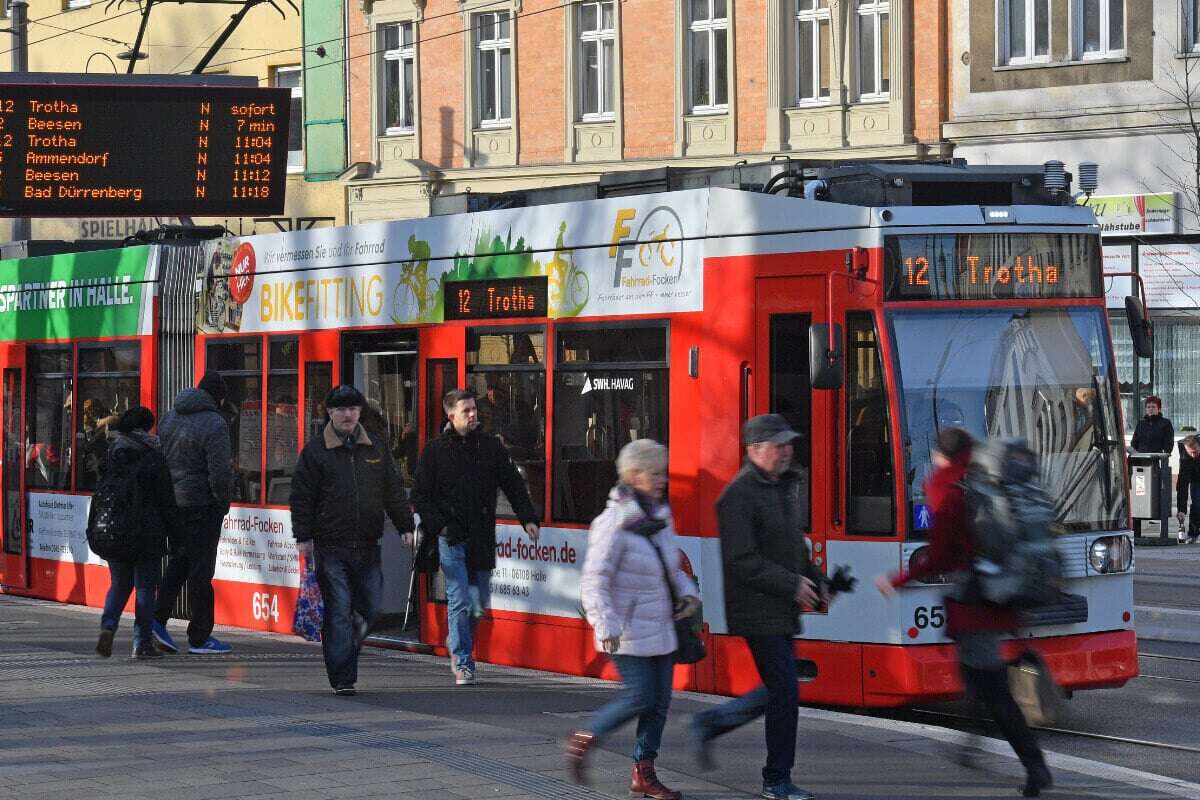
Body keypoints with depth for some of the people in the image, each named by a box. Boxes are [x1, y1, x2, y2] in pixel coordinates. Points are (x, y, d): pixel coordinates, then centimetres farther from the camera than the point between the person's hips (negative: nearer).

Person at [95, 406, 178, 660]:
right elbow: (166, 499, -6)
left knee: (119, 583, 16)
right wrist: (172, 529, 3)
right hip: (148, 532, -4)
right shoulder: (153, 457, -8)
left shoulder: (111, 454, 5)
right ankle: (142, 643, 3)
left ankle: (108, 626, -7)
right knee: (145, 586, 3)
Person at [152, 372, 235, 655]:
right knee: (201, 569, 1)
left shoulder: (169, 418, 9)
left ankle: (158, 618, 5)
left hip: (169, 502, 7)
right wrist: (224, 501, -4)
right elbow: (219, 473, -20)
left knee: (178, 561, 19)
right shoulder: (214, 424, -15)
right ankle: (199, 638, 6)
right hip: (201, 505, -7)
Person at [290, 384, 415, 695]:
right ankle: (342, 678, -3)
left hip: (368, 547, 4)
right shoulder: (315, 451, 2)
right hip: (331, 548, -4)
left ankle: (344, 655, 29)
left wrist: (406, 527, 10)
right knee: (338, 613, -5)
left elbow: (394, 492, 16)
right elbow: (301, 497, 1)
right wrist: (304, 536, -6)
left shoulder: (377, 448, 12)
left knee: (370, 608, 6)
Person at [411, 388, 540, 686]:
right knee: (459, 602, -7)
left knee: (480, 603, 11)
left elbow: (513, 485, 9)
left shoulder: (491, 447, 7)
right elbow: (421, 495, 2)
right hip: (452, 538, -3)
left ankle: (457, 643, 36)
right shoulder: (435, 450, 0)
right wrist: (438, 525, -9)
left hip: (482, 538, 3)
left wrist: (528, 518, -2)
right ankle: (462, 663, 1)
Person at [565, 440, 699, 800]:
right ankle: (582, 741, 9)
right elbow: (594, 580, -19)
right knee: (641, 695, -11)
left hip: (660, 627, 8)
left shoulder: (660, 515, 8)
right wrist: (606, 625, -29)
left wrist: (687, 592, 5)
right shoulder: (614, 523, -17)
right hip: (629, 630, -8)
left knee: (660, 700, 6)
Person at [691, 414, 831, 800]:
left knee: (777, 689, 13)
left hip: (782, 609, 9)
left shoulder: (788, 485, 13)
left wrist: (814, 581, 13)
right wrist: (792, 585, -19)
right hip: (759, 611, -9)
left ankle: (709, 724, 29)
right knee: (785, 692, -6)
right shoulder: (738, 495, -16)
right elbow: (743, 561, -21)